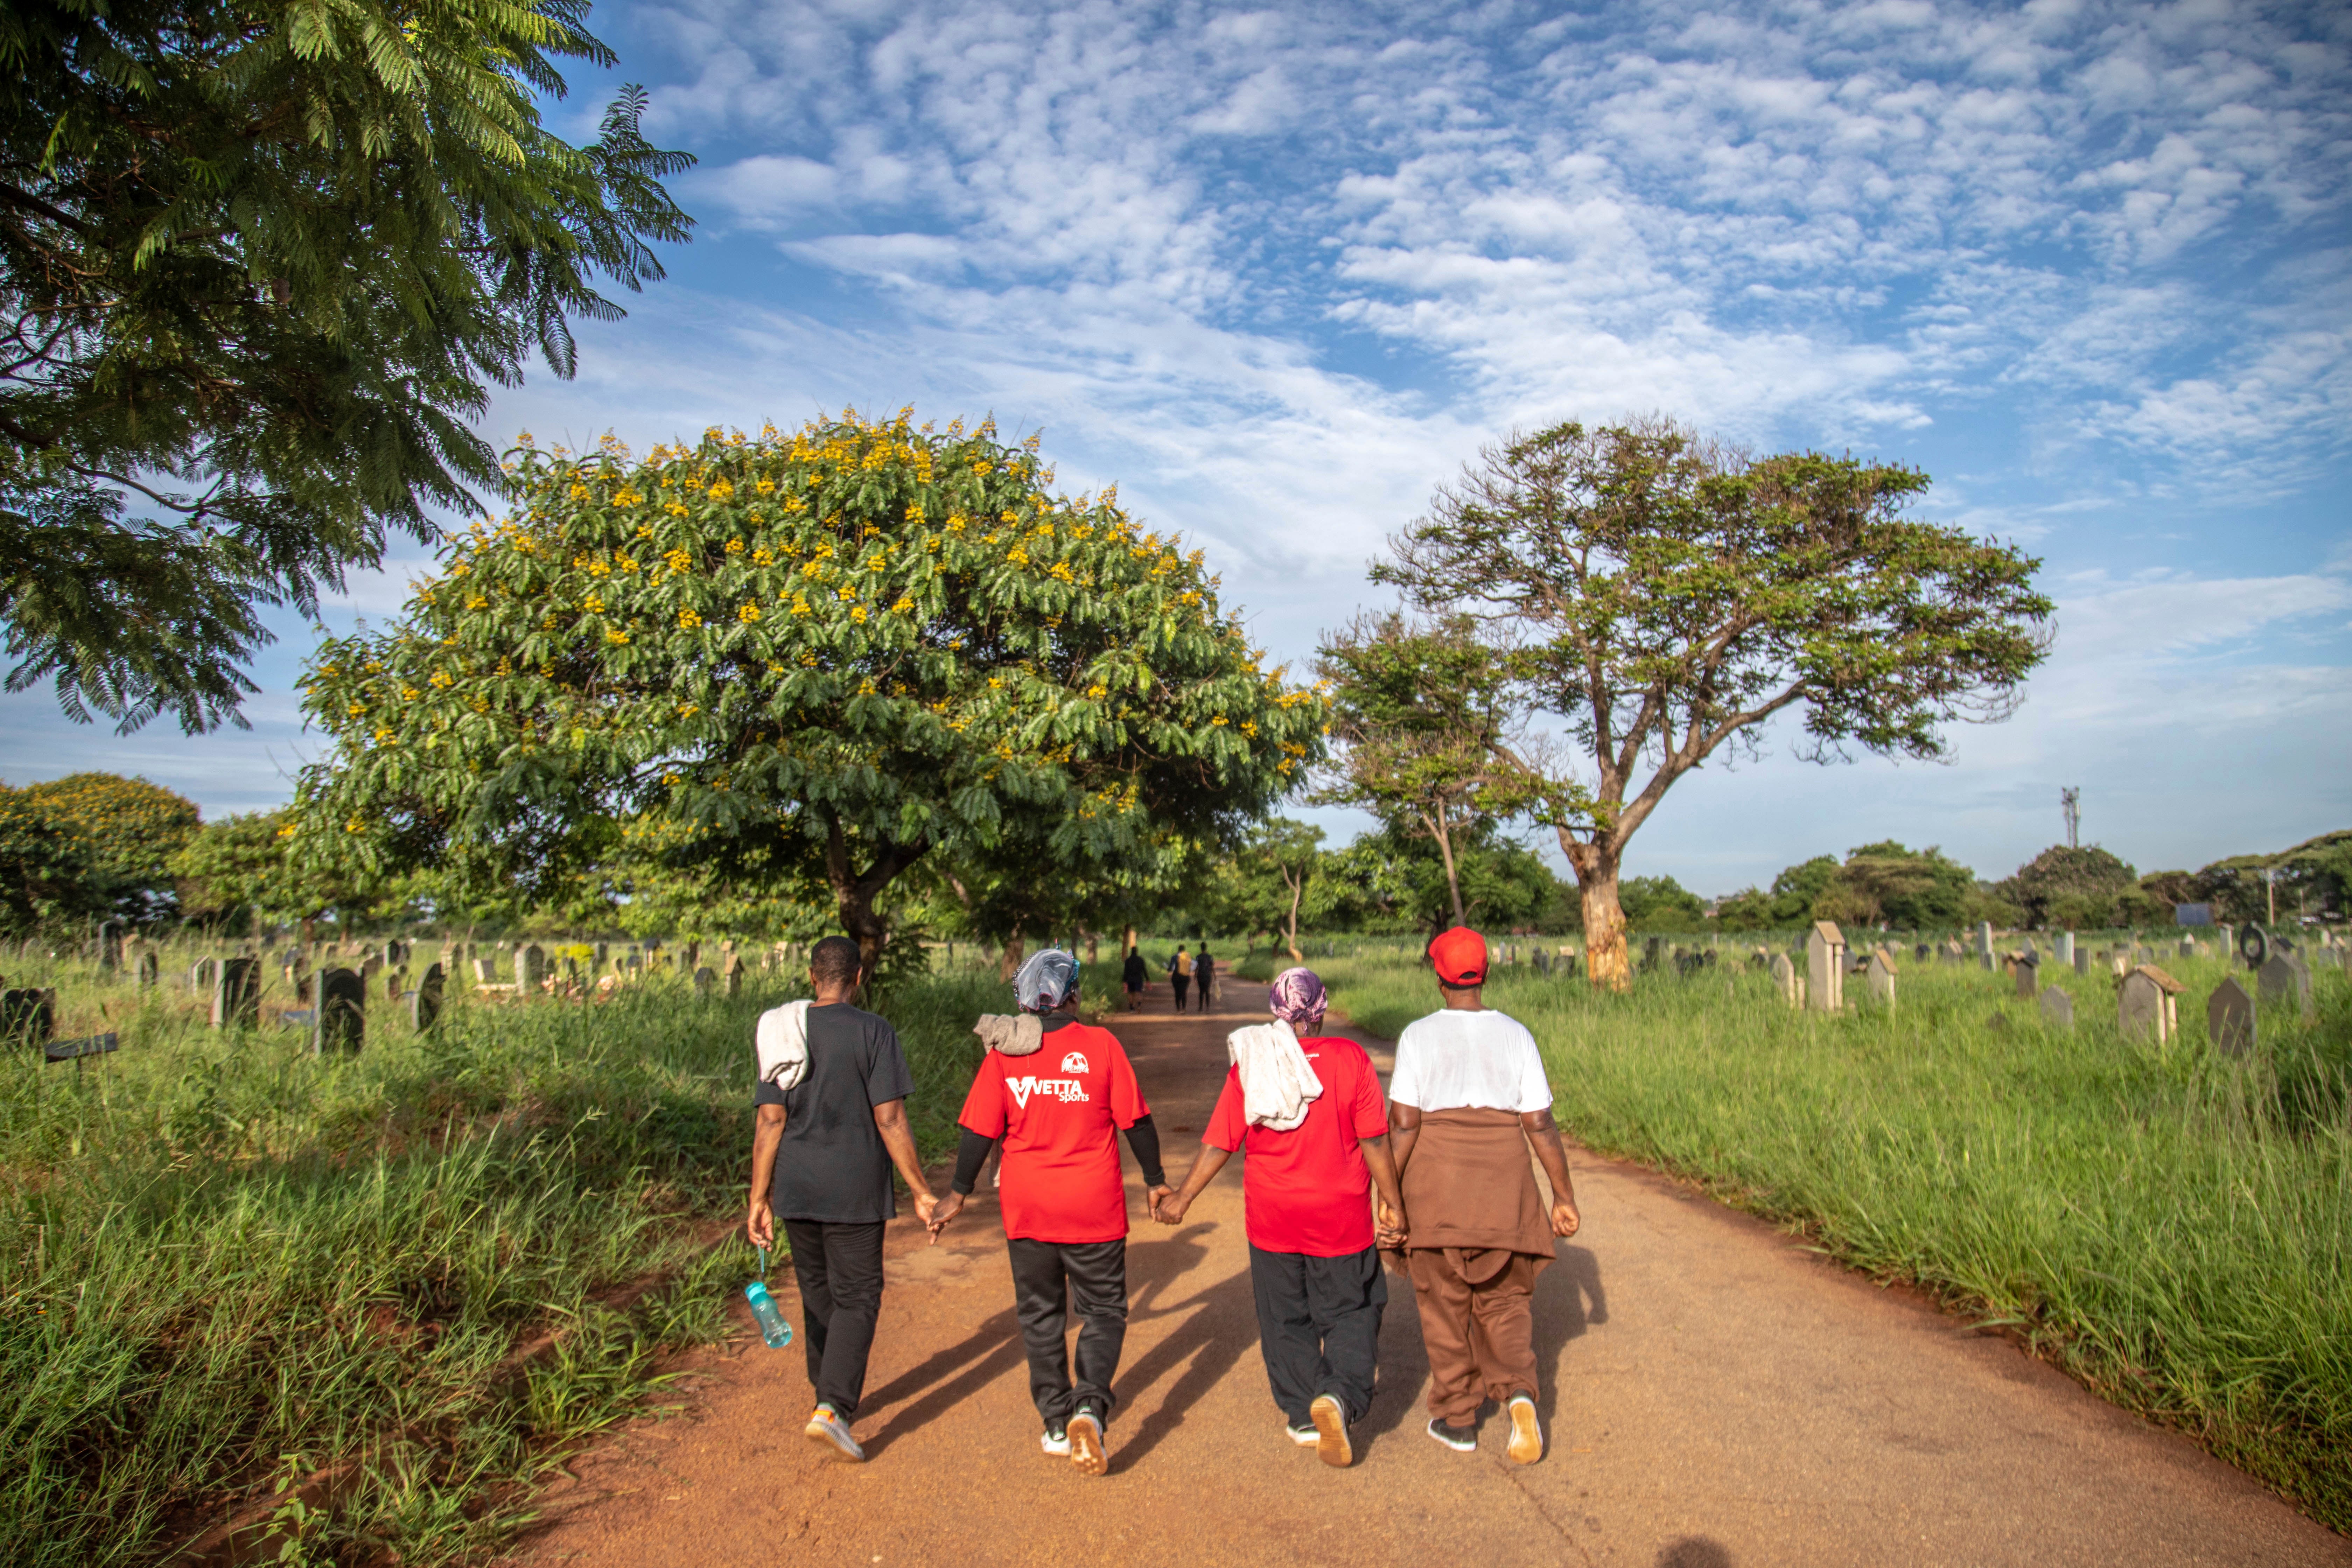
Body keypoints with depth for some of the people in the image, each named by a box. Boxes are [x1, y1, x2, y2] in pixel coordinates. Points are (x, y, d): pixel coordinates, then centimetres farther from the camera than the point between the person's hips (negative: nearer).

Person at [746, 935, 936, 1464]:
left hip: (795, 1192, 5)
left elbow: (770, 1123, 0)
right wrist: (921, 1192, -7)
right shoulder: (873, 1032, -10)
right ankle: (833, 1408, -7)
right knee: (857, 1297, 5)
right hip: (854, 1192, -4)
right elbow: (890, 1121, -13)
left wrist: (760, 1198, 6)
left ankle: (833, 1396, 32)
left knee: (818, 1293, 18)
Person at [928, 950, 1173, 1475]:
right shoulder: (1101, 1045, -8)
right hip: (1095, 1210, -2)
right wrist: (1155, 1180, 9)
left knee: (1040, 1316, 16)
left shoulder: (1004, 1053, -4)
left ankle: (1058, 1426, 21)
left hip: (1027, 1210, 2)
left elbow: (980, 1131, -3)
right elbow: (1135, 1121, -4)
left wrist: (957, 1194, 7)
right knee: (1103, 1312, 12)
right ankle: (1091, 1406, -8)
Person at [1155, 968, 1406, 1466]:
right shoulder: (1351, 1059, -9)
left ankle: (1304, 1417, 22)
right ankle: (1340, 1396, -8)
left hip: (1272, 1219, 1)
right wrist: (1394, 1206, 1)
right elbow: (1375, 1142, -9)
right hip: (1341, 1219, -1)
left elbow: (1218, 1144, -5)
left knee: (1286, 1320, 16)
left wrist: (1182, 1198, 5)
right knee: (1351, 1312, 13)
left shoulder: (1250, 1065, -6)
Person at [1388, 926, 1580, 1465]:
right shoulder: (1515, 1035, 0)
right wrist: (1564, 1196, 5)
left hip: (1436, 1175, -1)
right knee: (1506, 1295, 17)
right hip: (1503, 1178, 2)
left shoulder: (1419, 1035, -5)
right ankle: (1519, 1392, -6)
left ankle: (1457, 1420, 19)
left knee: (1445, 1300, 13)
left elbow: (1403, 1122, -11)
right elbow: (1540, 1124, -2)